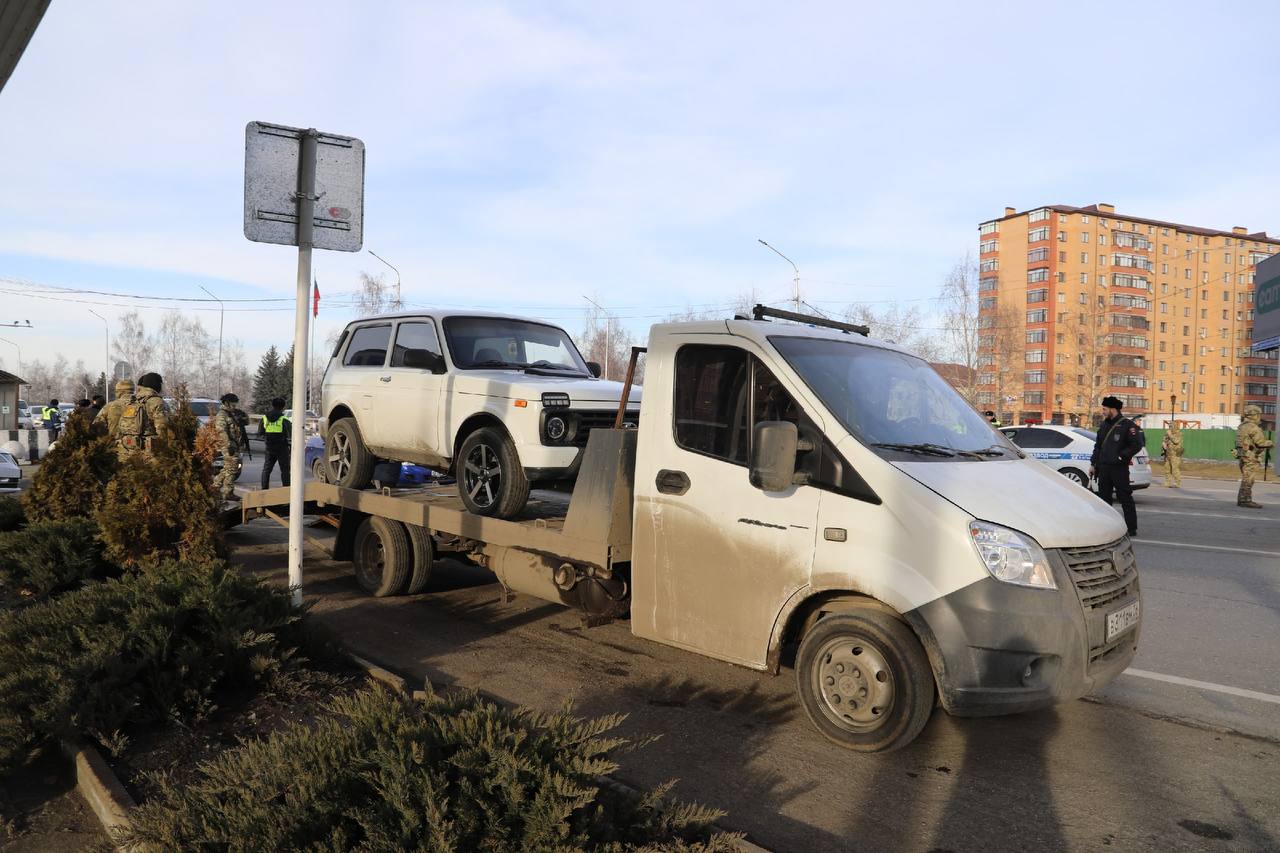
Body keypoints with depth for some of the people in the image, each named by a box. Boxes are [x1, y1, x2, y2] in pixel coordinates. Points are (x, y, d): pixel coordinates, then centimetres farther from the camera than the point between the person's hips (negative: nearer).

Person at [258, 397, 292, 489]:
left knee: (266, 469, 12)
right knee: (285, 470, 4)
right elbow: (291, 433, -9)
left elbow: (260, 433, 6)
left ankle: (264, 488, 6)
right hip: (282, 448, -3)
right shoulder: (284, 419, -11)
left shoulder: (264, 418, 1)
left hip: (269, 448, 3)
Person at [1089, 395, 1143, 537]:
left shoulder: (1127, 425, -8)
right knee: (1103, 497, 11)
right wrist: (1093, 464, 13)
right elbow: (1098, 446, 18)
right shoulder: (1103, 425, 14)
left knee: (1125, 498, -3)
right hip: (1103, 467, 7)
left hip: (1119, 468, -7)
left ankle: (1132, 528, 3)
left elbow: (1137, 445, -11)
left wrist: (1121, 457, -14)